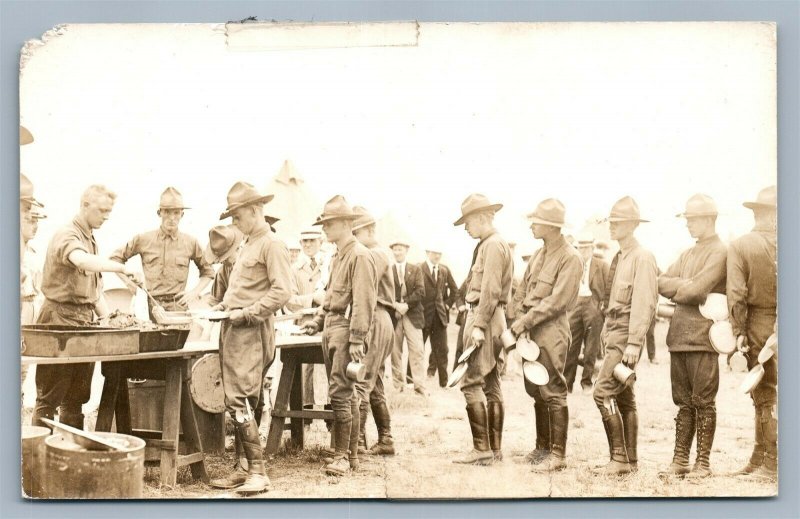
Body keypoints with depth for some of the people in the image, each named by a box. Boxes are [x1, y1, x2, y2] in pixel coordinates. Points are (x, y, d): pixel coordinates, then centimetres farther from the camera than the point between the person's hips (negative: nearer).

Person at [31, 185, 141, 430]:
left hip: (85, 319, 9)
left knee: (76, 397, 11)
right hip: (60, 318, -9)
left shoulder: (91, 239, 18)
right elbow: (82, 260, -35)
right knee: (50, 398, -5)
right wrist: (121, 268, -41)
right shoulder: (67, 236, -11)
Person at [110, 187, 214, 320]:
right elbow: (116, 258, 17)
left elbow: (208, 272, 19)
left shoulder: (190, 243, 9)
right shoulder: (143, 240, 7)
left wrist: (195, 292, 5)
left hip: (179, 306, 1)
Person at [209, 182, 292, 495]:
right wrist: (226, 305, 13)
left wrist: (247, 314, -18)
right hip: (234, 331, 9)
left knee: (239, 401, -15)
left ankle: (258, 473, -12)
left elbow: (281, 292, -18)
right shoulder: (247, 246, 20)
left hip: (251, 332, -9)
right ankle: (245, 467, 15)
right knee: (239, 402, 9)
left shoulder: (272, 246, -9)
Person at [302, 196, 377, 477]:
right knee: (346, 393, 13)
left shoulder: (360, 256, -12)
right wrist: (317, 322, 17)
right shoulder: (338, 256, 18)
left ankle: (342, 456, -4)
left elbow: (364, 301, -18)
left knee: (340, 393, -9)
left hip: (346, 330, -9)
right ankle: (351, 452, 20)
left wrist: (357, 340, -21)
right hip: (331, 329, 10)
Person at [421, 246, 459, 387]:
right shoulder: (418, 268, -6)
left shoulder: (444, 270, 11)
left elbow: (454, 289, 20)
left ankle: (443, 381, 11)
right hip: (423, 312, -4)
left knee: (441, 350, 5)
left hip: (440, 313, 4)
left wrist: (448, 303, 11)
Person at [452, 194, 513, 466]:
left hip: (485, 318, -10)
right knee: (491, 385, 11)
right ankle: (494, 447, 17)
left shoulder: (493, 245, -12)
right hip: (492, 320, 10)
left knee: (471, 383, -10)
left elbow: (490, 290, -20)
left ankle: (482, 448, -10)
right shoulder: (490, 244, 18)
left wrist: (479, 325, -23)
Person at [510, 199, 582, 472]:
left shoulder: (570, 258, -11)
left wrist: (526, 321, -15)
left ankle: (557, 454, 0)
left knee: (553, 392, -5)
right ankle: (542, 446, 24)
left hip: (551, 330, -8)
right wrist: (519, 319, 1)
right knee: (535, 390, 13)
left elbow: (557, 300, -17)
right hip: (530, 329, 8)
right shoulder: (539, 255, 14)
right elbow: (522, 290, 15)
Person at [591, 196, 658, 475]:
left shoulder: (643, 257, -11)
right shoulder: (619, 258, 16)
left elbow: (644, 304, -17)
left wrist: (634, 343, -22)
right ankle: (630, 460, 18)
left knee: (603, 392, -14)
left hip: (627, 336, -9)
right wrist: (606, 334, 14)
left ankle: (619, 458, -8)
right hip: (614, 334, 9)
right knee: (625, 399, 11)